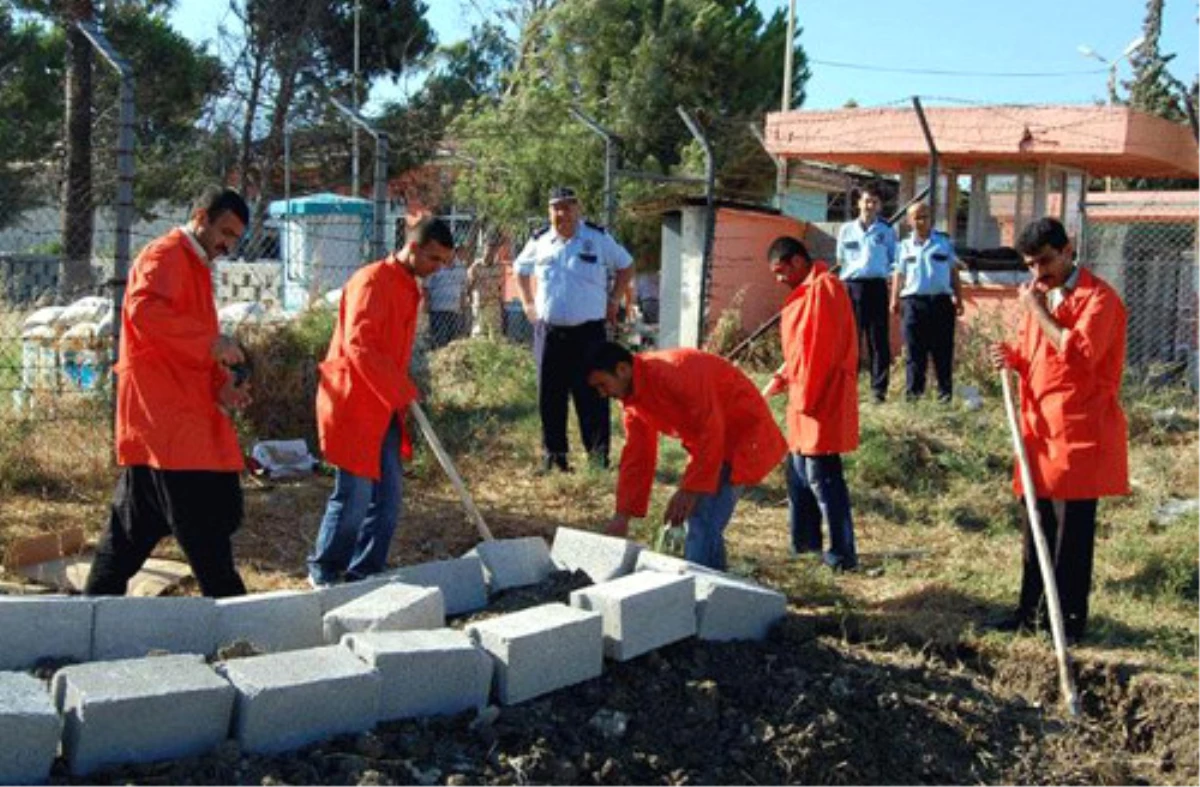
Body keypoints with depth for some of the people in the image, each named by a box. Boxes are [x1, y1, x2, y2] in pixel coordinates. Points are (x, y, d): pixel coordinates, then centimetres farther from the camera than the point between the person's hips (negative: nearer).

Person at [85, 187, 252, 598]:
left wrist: (222, 387, 7)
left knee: (137, 524, 13)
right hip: (164, 412, -10)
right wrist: (212, 340, -25)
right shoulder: (165, 255, -7)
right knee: (203, 525, -7)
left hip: (186, 415, 10)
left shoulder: (196, 267, 24)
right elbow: (144, 309, -27)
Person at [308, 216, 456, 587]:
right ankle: (324, 572, 11)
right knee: (355, 494, -5)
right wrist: (403, 391, -23)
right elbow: (358, 345, -24)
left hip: (385, 407, 9)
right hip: (354, 404, -9)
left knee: (389, 495, 8)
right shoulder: (372, 281, -15)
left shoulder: (409, 288, 15)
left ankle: (364, 573, 18)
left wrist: (401, 394, 14)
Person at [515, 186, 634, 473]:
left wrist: (613, 301, 4)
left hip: (588, 331, -3)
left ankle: (599, 456, 1)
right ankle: (553, 455, 15)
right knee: (550, 397, 6)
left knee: (592, 396, -4)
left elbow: (626, 266, 11)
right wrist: (528, 303, 15)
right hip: (549, 331, 3)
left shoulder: (598, 239, 0)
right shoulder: (540, 242, 8)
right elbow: (521, 269, 25)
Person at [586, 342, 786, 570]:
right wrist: (623, 515, 1)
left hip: (743, 434, -10)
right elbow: (636, 457, 6)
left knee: (703, 524, -16)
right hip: (712, 441, 10)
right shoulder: (633, 399, 2)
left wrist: (691, 489, -26)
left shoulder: (672, 372, -27)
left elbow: (711, 429, -28)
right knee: (697, 520, 11)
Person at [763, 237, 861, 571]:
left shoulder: (822, 290, -16)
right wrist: (783, 377, 8)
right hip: (808, 398, 11)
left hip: (821, 400, -11)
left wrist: (805, 399, -17)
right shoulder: (809, 290, 17)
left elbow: (819, 351, -21)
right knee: (798, 470, 17)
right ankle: (804, 540, 27)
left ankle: (843, 553, -2)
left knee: (822, 476, -7)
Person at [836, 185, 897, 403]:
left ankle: (879, 388, 2)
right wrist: (841, 280, 6)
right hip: (851, 286, 1)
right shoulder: (846, 230, 12)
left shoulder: (886, 231, 10)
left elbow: (895, 260, 14)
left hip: (876, 286, -1)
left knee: (878, 339, -1)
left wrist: (890, 273, -1)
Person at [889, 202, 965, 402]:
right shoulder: (905, 245, 11)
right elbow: (899, 274, 12)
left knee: (943, 351, 1)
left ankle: (945, 391, 7)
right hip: (913, 302, 0)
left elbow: (953, 272, 12)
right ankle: (913, 390, 7)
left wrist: (958, 299, 6)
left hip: (941, 301, 0)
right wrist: (895, 299, 0)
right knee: (915, 351, 1)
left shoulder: (944, 241, 10)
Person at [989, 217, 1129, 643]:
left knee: (1073, 528, -2)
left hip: (1078, 431, -8)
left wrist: (1039, 311, -17)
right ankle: (1032, 608, 23)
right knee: (1038, 523, 13)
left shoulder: (1098, 297, -11)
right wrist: (1012, 356, 0)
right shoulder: (1039, 293, 14)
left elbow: (1080, 353, -24)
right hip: (1040, 427, 8)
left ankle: (1072, 618, 7)